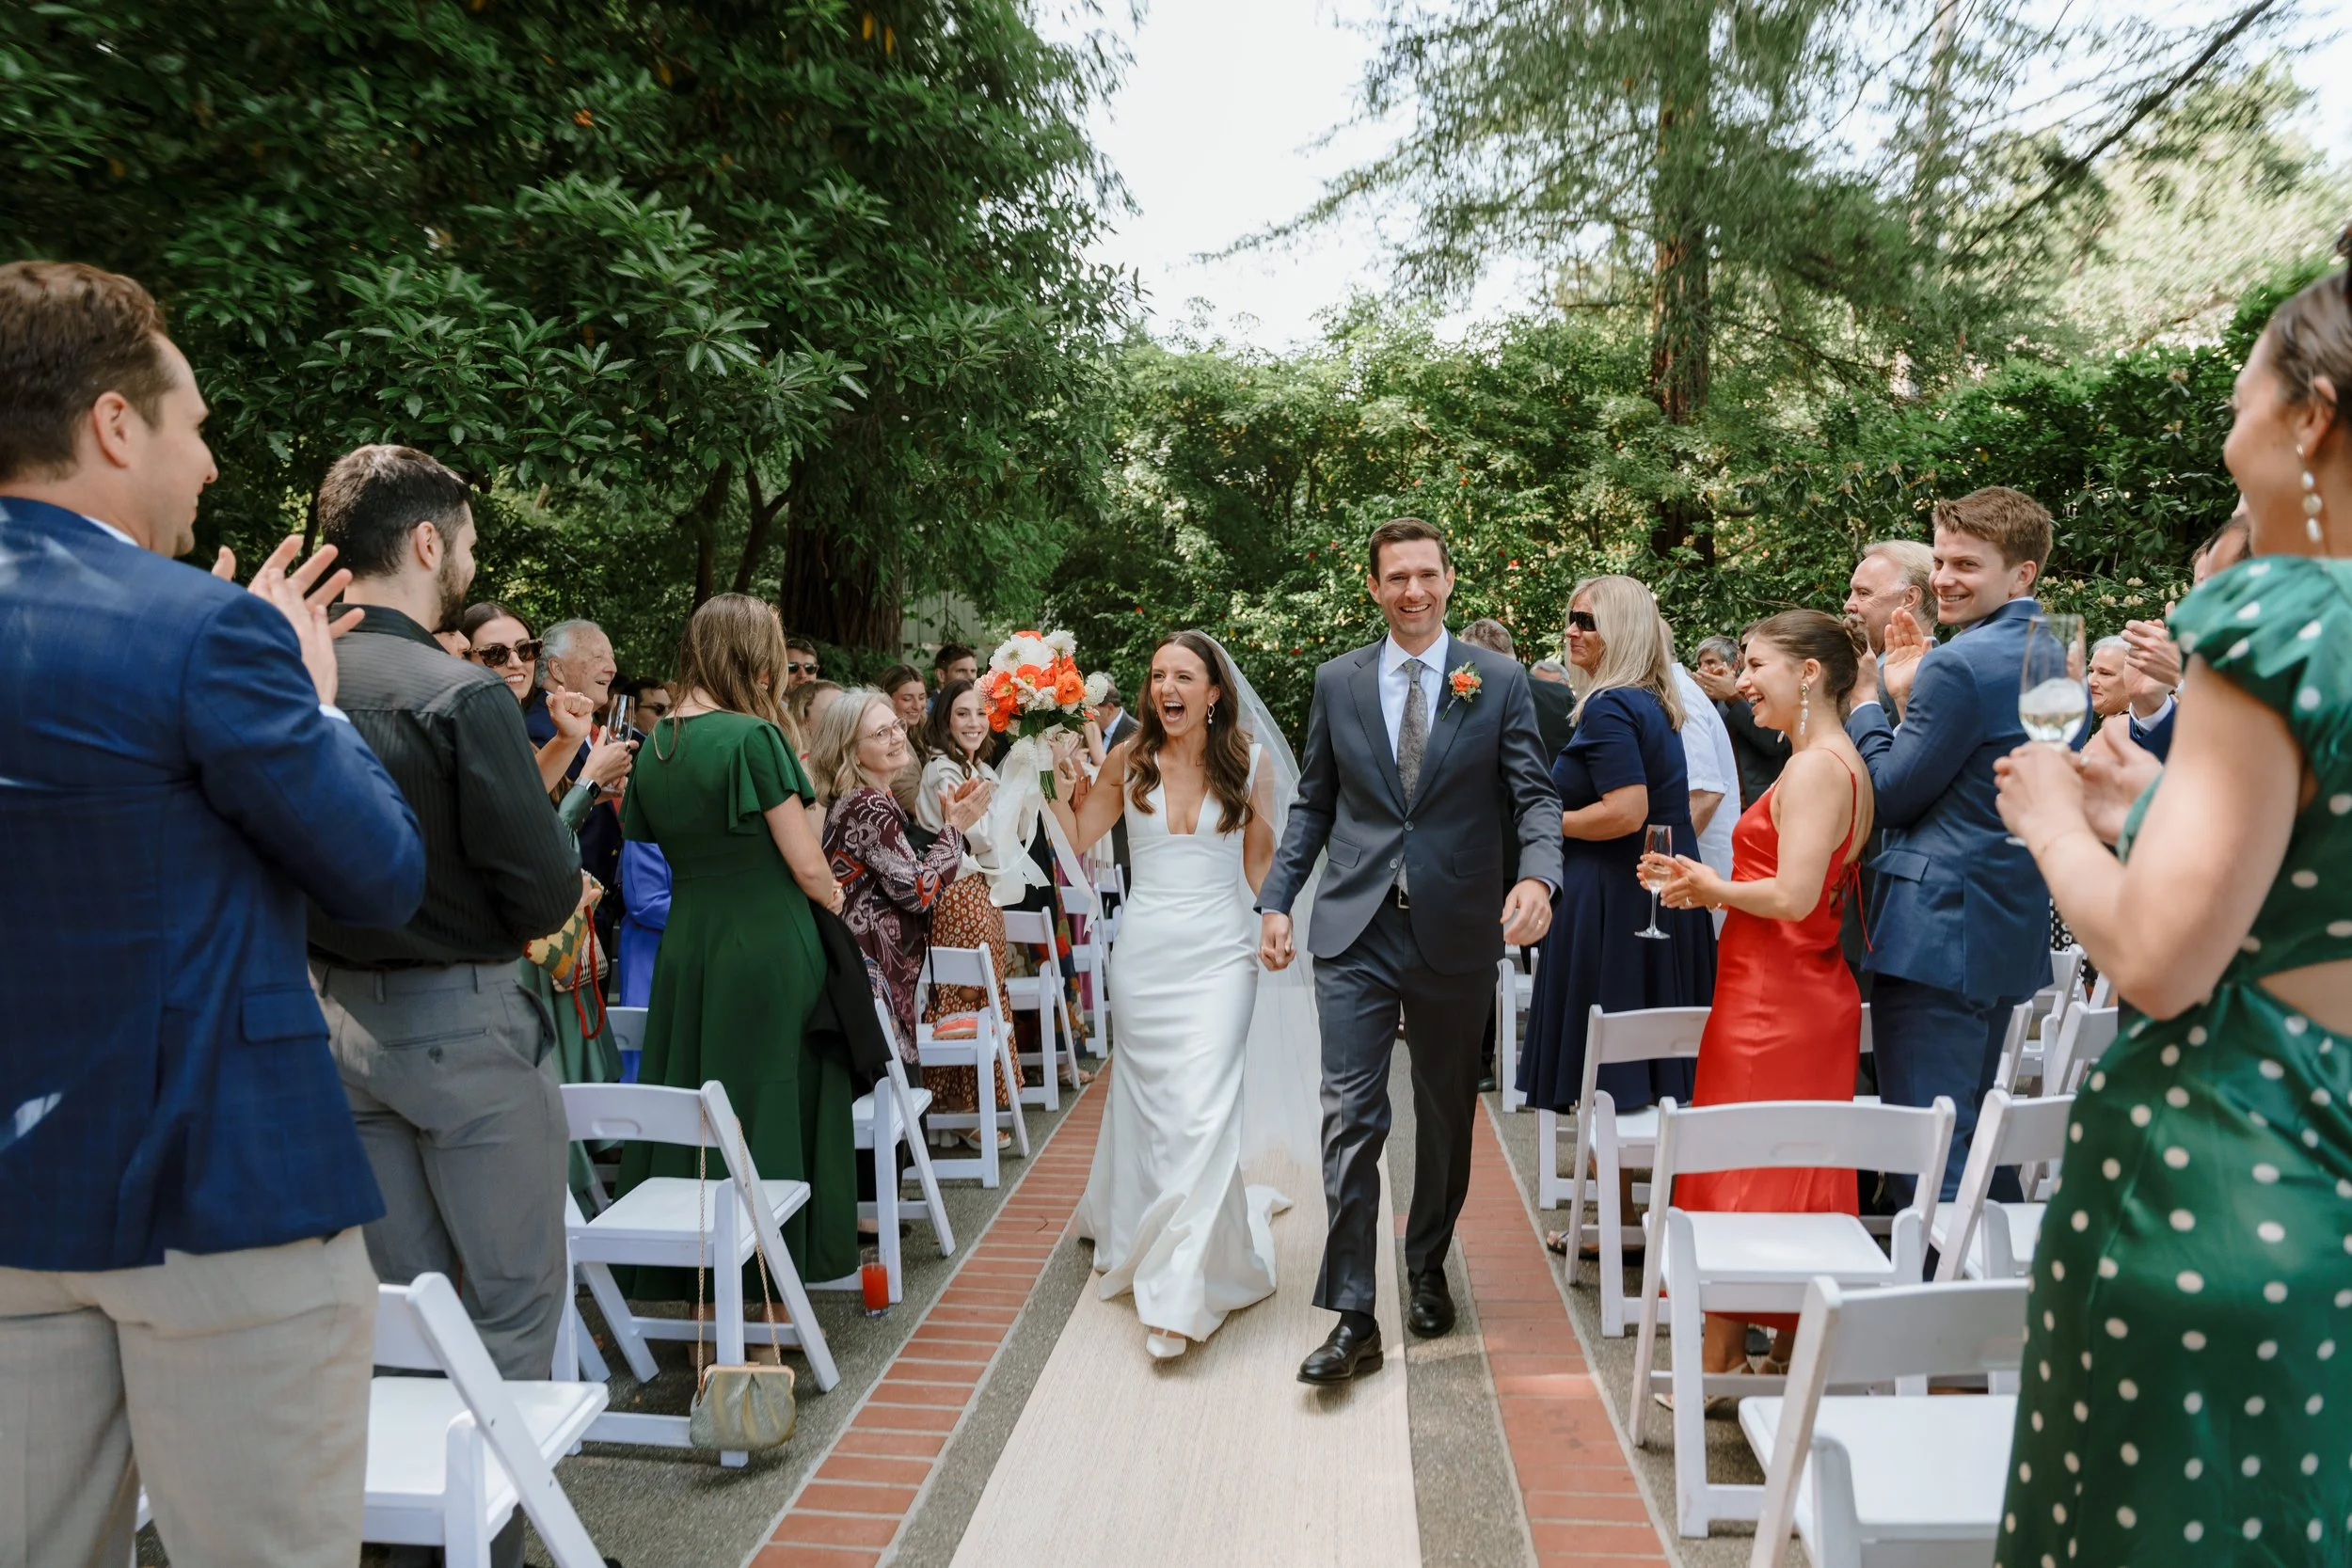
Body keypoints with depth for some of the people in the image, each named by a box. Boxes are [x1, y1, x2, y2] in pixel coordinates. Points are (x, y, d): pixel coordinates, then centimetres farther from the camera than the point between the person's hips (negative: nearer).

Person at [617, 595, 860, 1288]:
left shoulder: (653, 744, 5)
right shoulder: (753, 737, -14)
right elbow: (806, 865, -13)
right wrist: (832, 895, 8)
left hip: (687, 945, 6)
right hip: (767, 950, -6)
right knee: (770, 1102, 5)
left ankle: (684, 1263, 25)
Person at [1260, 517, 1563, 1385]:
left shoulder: (1499, 680, 2)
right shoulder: (1337, 681, 6)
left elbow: (1534, 793, -3)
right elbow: (1313, 802, 10)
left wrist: (1536, 875, -23)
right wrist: (1277, 899, 1)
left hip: (1456, 931, 0)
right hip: (1355, 931, 0)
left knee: (1446, 1116, 15)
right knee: (1351, 1117, -5)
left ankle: (1428, 1271, 38)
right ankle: (1353, 1319, 4)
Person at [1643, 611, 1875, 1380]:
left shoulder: (1815, 769, -18)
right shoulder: (1837, 762, 14)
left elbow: (1792, 896, -26)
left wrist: (1713, 887, -8)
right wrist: (1711, 889, 7)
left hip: (1774, 1001, -10)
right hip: (1806, 994, 10)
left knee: (1738, 1174, 1)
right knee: (1791, 1180, 16)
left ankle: (1721, 1362, 12)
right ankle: (1790, 1354, 27)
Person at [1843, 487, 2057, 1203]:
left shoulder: (1960, 665, -17)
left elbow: (1891, 794, -12)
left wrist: (1870, 700, 1)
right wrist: (1911, 691, 12)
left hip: (1936, 930, -10)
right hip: (2009, 929, 10)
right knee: (1972, 1129, 21)